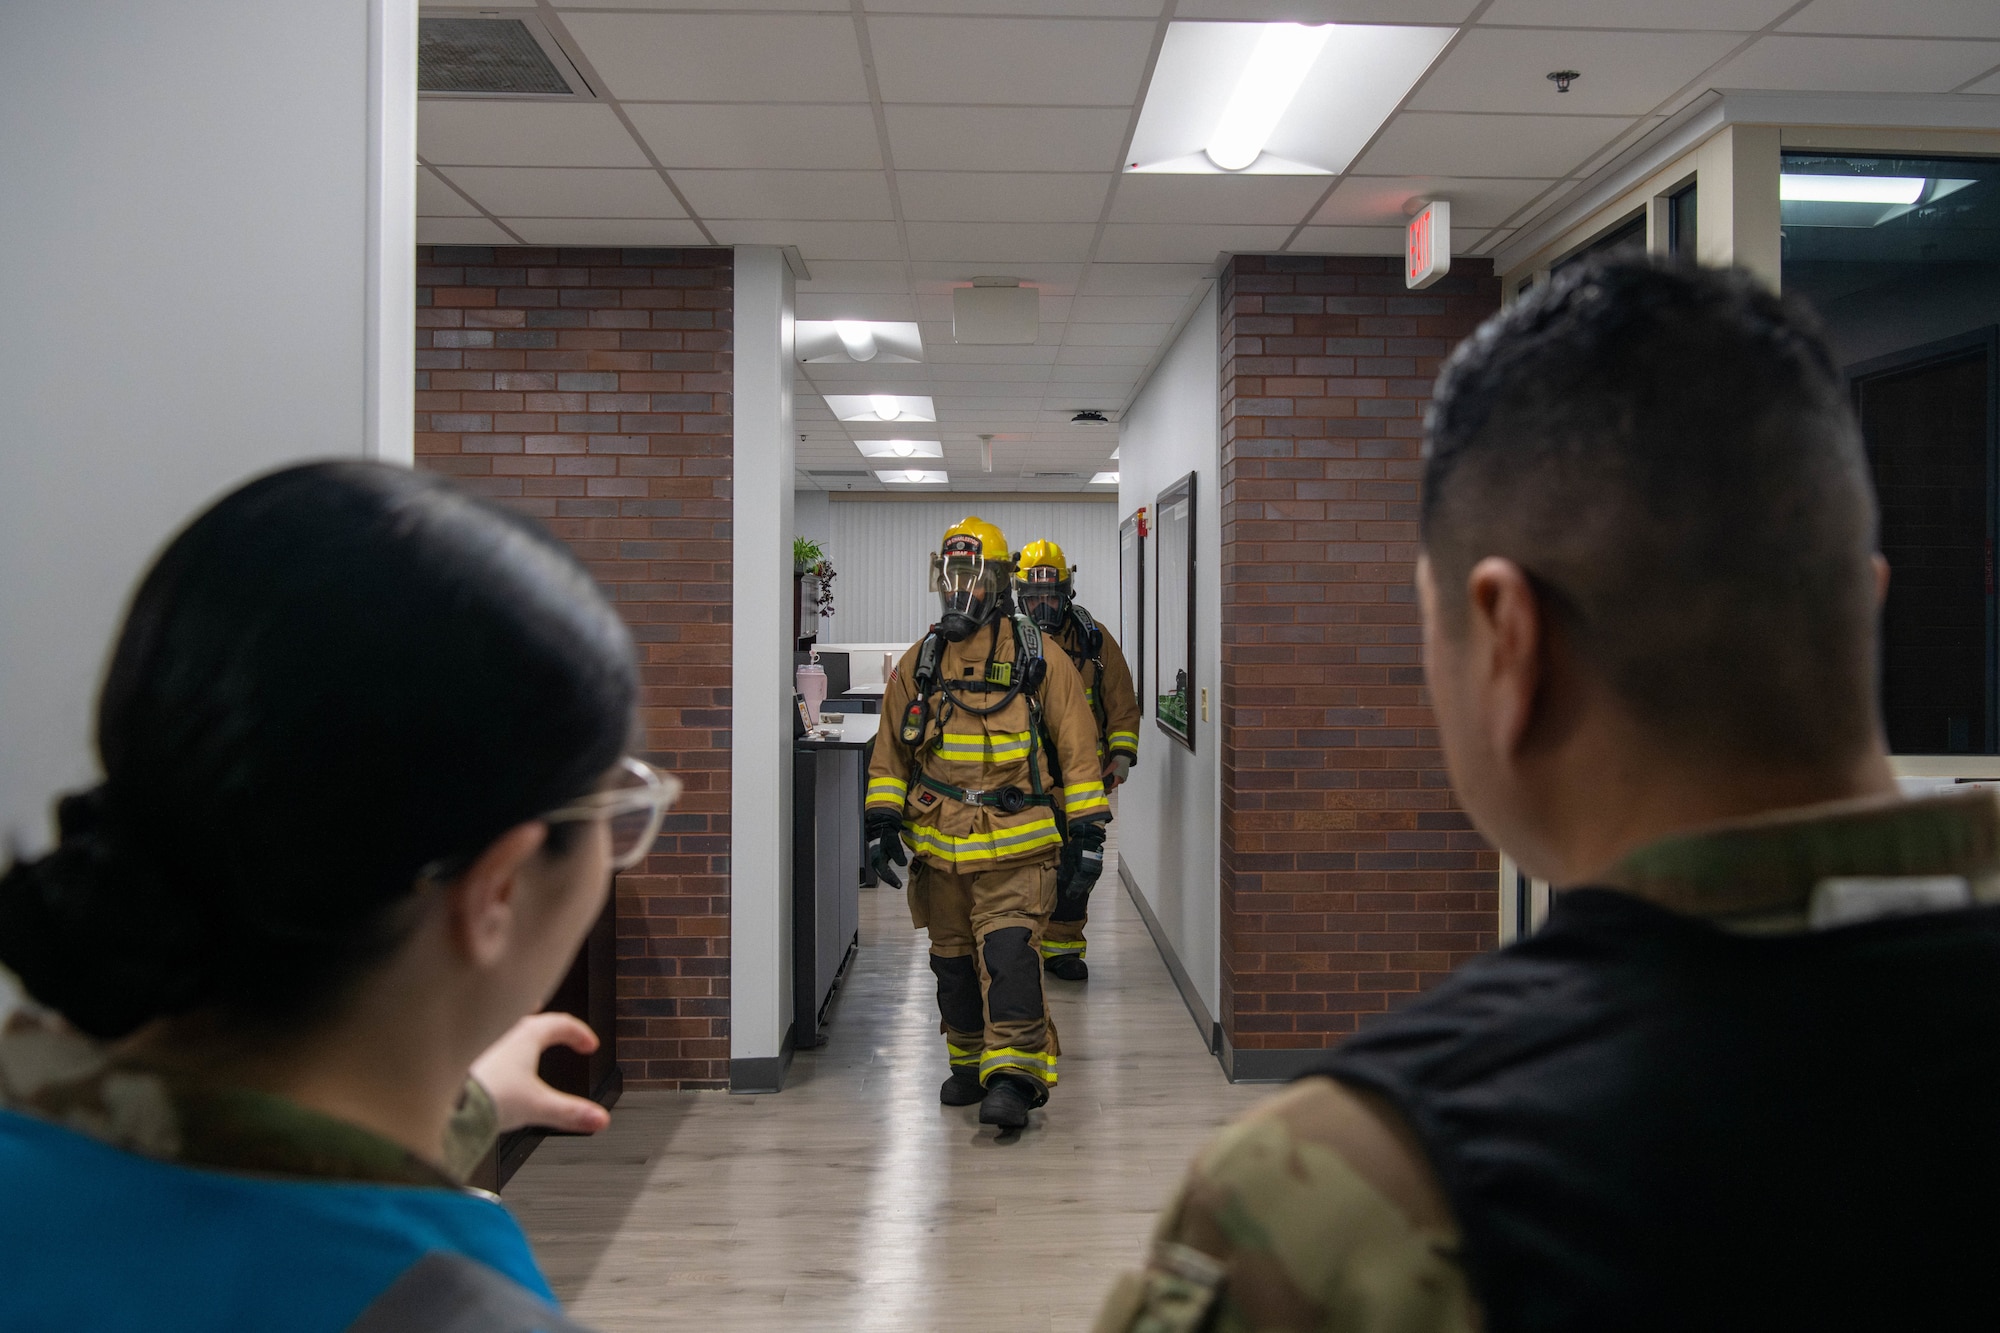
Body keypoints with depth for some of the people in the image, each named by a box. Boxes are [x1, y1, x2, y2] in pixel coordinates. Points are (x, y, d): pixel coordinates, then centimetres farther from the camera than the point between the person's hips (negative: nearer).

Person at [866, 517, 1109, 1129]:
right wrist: (882, 822, 6)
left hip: (1015, 845, -4)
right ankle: (971, 1061, 29)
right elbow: (890, 752, 15)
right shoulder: (918, 664, 9)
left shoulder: (1038, 658, 0)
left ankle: (1013, 1075, -11)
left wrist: (1087, 829, -1)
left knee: (1008, 952, -15)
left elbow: (1076, 746, 2)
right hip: (939, 845, 4)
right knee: (953, 961, 13)